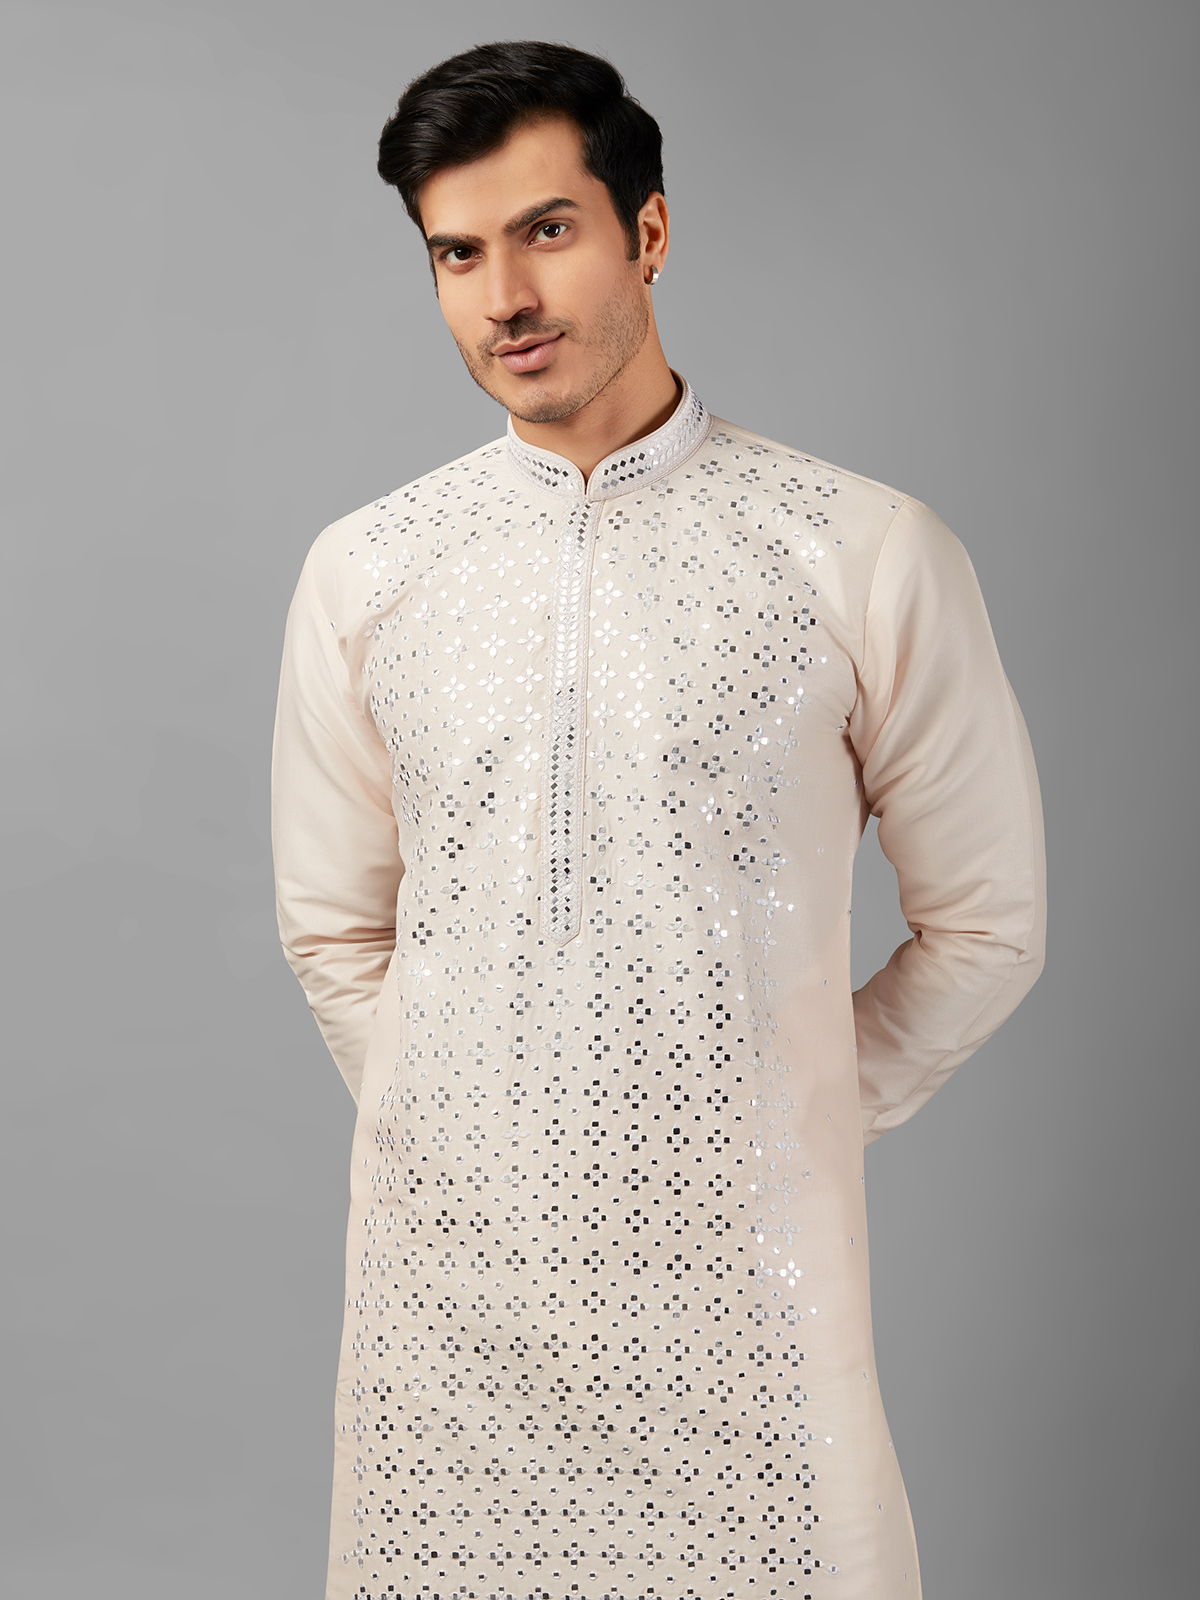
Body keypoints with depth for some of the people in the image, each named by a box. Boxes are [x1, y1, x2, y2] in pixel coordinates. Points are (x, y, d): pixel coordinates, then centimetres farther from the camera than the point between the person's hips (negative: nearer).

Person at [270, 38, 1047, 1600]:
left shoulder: (871, 554, -6)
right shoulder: (361, 572, 4)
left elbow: (986, 926, 3)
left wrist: (792, 1121, 4)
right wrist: (471, 1127, 9)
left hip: (741, 1282, -2)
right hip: (444, 1276, 2)